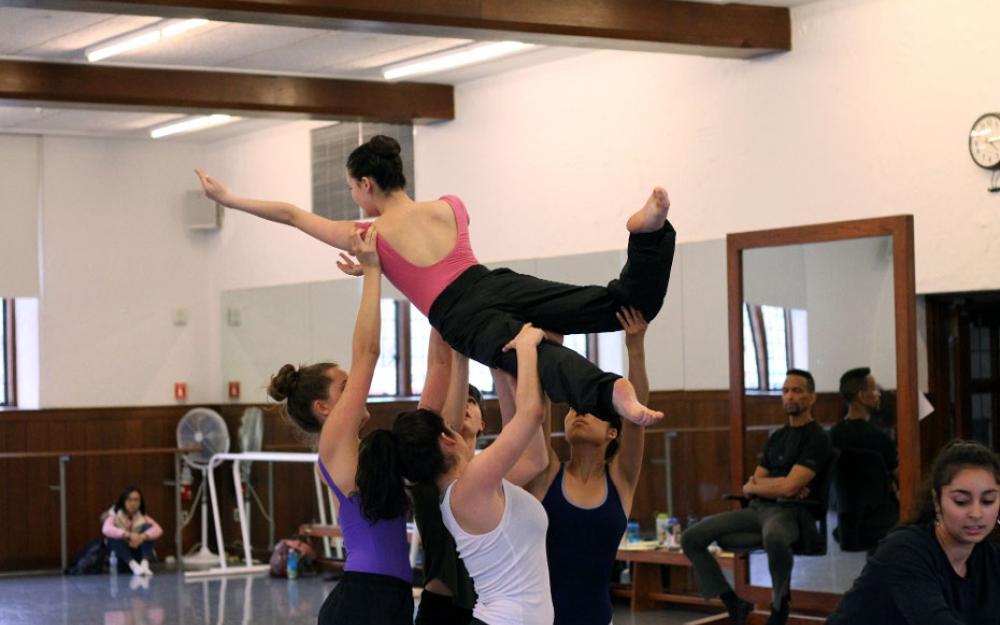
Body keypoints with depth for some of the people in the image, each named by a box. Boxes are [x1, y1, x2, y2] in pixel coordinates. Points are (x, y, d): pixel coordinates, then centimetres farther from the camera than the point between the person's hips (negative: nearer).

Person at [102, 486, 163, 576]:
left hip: (138, 554, 2)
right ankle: (133, 565, -45)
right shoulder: (115, 515, -8)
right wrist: (128, 535, -43)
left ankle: (145, 564, -37)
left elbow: (158, 530, -19)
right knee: (114, 536, -29)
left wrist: (142, 536, -38)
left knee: (148, 527, -17)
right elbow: (106, 529, -30)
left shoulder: (143, 517, 0)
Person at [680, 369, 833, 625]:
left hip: (790, 511, -8)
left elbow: (789, 487, -15)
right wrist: (778, 485, -7)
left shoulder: (816, 438, -5)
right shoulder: (776, 438, 20)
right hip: (758, 508, 8)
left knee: (774, 537, -45)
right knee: (691, 538, -6)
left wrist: (755, 486, 3)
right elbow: (753, 484, 15)